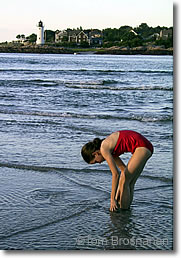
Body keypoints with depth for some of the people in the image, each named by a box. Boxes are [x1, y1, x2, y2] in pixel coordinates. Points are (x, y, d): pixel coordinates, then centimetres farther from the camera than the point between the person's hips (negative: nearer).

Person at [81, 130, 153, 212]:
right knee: (129, 183, 12)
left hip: (142, 147, -9)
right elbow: (123, 168, 20)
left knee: (124, 181, -4)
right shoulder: (108, 147, 15)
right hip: (145, 146, 9)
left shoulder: (104, 149, -10)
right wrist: (117, 196, 21)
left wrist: (112, 199, -11)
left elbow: (115, 174, -14)